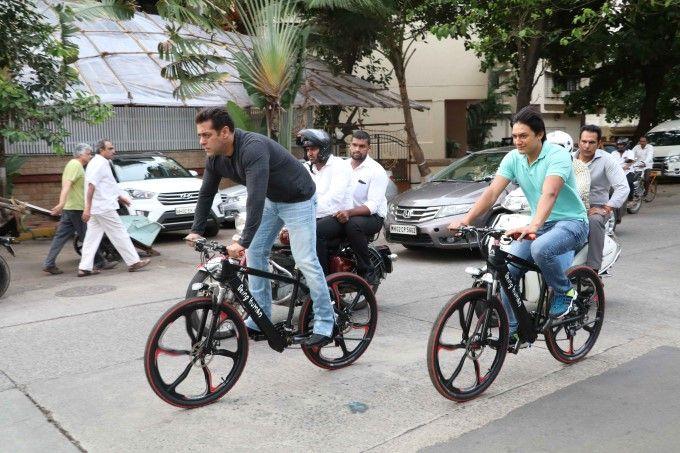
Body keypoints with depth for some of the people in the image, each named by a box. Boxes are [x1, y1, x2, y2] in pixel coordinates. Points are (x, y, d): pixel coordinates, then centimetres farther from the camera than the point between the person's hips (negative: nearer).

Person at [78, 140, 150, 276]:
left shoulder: (101, 163, 18)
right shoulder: (100, 164, -14)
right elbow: (91, 186, -21)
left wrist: (120, 197, 34)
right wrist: (87, 209, -25)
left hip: (96, 209, 10)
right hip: (104, 208, -10)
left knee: (92, 237, 8)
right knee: (119, 234, -2)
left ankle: (84, 268, 7)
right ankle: (133, 262, 4)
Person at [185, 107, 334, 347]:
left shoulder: (253, 148, -35)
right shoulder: (215, 158, -7)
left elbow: (255, 197, -43)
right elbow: (206, 193, 4)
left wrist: (243, 242, -46)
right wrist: (196, 230, -2)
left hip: (297, 199, -9)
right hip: (271, 200, 9)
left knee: (305, 261, -11)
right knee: (255, 253, 5)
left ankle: (325, 325, -1)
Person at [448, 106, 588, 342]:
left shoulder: (557, 155, -19)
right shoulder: (513, 158, -1)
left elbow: (549, 193, -35)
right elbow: (492, 191, -10)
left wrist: (533, 226, -52)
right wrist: (466, 219, -24)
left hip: (571, 222, -6)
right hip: (540, 224, 6)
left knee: (540, 249, -37)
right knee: (507, 268, -11)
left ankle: (565, 292, -7)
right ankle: (510, 329, 3)